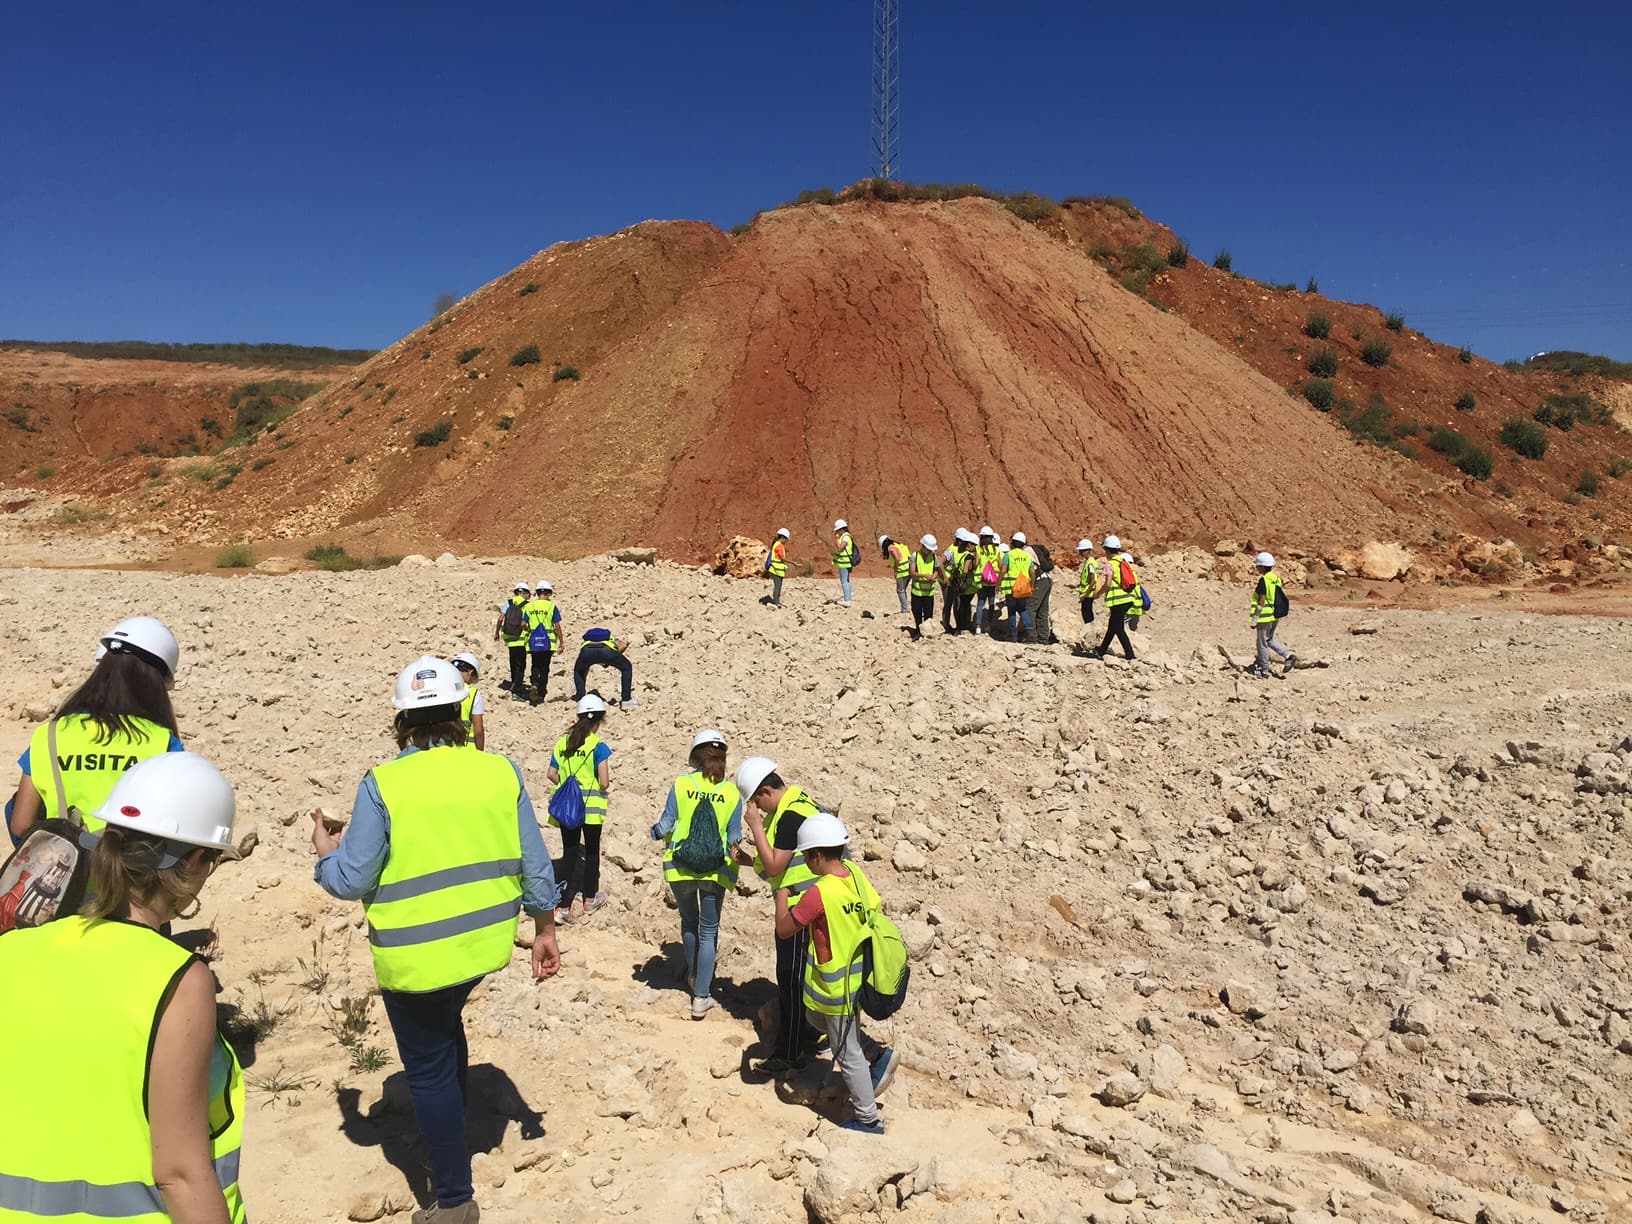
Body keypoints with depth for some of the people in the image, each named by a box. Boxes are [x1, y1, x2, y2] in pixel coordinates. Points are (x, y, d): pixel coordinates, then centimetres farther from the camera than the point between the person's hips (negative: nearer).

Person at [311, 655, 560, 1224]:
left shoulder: (383, 785, -16)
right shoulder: (501, 771, -6)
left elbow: (352, 881, -11)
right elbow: (535, 863, -2)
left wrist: (326, 855, 10)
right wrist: (544, 928, 11)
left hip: (416, 957, -4)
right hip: (484, 943, 5)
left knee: (429, 1068, 13)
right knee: (446, 1028, 31)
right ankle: (450, 1138, 48)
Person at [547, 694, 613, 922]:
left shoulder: (562, 743, 2)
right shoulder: (598, 746, -13)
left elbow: (551, 775, 5)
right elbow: (604, 783, -16)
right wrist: (604, 783, 6)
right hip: (591, 807, -3)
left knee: (569, 853, 9)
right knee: (591, 852, 16)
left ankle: (564, 906, -1)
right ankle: (589, 900, 31)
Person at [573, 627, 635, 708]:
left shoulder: (586, 642, 46)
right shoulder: (612, 640, 43)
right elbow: (624, 644, 17)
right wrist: (613, 658, 24)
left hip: (587, 651, 2)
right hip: (607, 650, -2)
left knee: (578, 672, 36)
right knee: (627, 668, 26)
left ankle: (581, 698, 22)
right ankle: (626, 700, 20)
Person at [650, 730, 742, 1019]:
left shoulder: (681, 785, -7)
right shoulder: (732, 792, -5)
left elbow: (665, 825, -7)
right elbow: (735, 835, -1)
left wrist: (655, 833, 15)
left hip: (680, 867, 1)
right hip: (715, 869, -1)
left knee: (689, 922, 25)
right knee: (708, 931, 11)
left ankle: (694, 976, 42)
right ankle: (701, 997, 9)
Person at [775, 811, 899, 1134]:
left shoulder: (819, 893, -29)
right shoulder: (854, 872, -7)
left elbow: (783, 929, -20)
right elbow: (877, 909, 6)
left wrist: (782, 896, -4)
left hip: (836, 986, -8)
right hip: (857, 975, 8)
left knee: (847, 1052, 10)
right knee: (817, 1016, 30)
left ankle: (868, 1119, 26)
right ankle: (877, 1056, 27)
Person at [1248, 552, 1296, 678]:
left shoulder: (1263, 580, -18)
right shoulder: (1276, 579, 6)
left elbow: (1261, 602, -20)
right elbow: (1278, 599, 13)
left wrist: (1254, 620, -17)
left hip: (1265, 616, -9)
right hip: (1275, 616, 9)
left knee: (1262, 643, 3)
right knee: (1270, 639, 25)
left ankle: (1264, 671, 11)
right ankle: (1288, 656, 12)